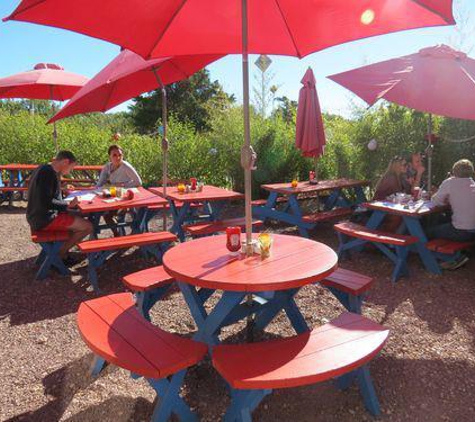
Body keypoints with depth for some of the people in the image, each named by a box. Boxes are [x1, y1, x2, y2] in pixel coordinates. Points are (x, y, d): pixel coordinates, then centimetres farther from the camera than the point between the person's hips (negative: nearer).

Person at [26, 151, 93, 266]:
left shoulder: (44, 169, 12)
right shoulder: (48, 173, -20)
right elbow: (46, 202, -27)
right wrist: (68, 205, -15)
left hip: (38, 216, 11)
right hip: (45, 219, -11)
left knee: (78, 218, 26)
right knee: (88, 227, -12)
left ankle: (61, 252, 16)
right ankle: (60, 254, 5)